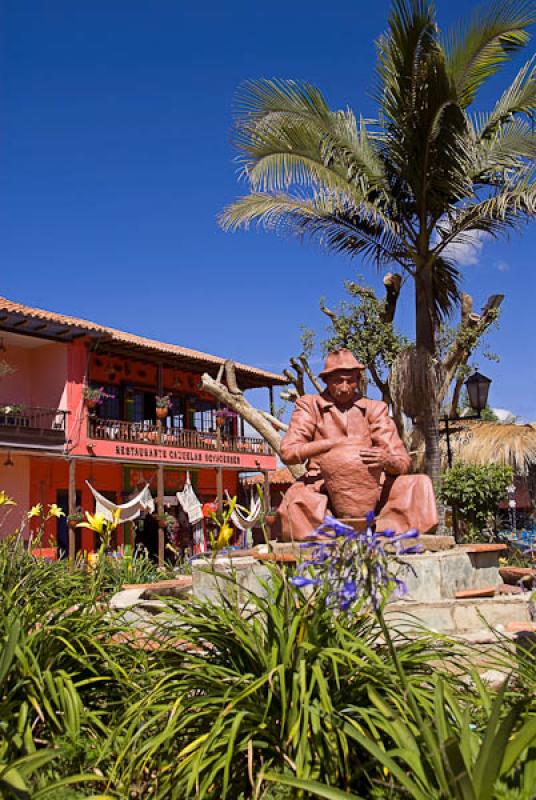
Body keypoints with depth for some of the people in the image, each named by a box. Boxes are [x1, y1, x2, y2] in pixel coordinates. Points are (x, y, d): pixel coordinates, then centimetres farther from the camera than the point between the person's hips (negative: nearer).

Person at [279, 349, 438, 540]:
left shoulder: (374, 409, 11)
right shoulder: (309, 405, 8)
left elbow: (403, 463, 3)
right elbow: (287, 452, -6)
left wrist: (387, 461, -22)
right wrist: (332, 443, -17)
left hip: (370, 490, 3)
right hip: (323, 490, -2)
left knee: (420, 485, -22)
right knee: (296, 499, -35)